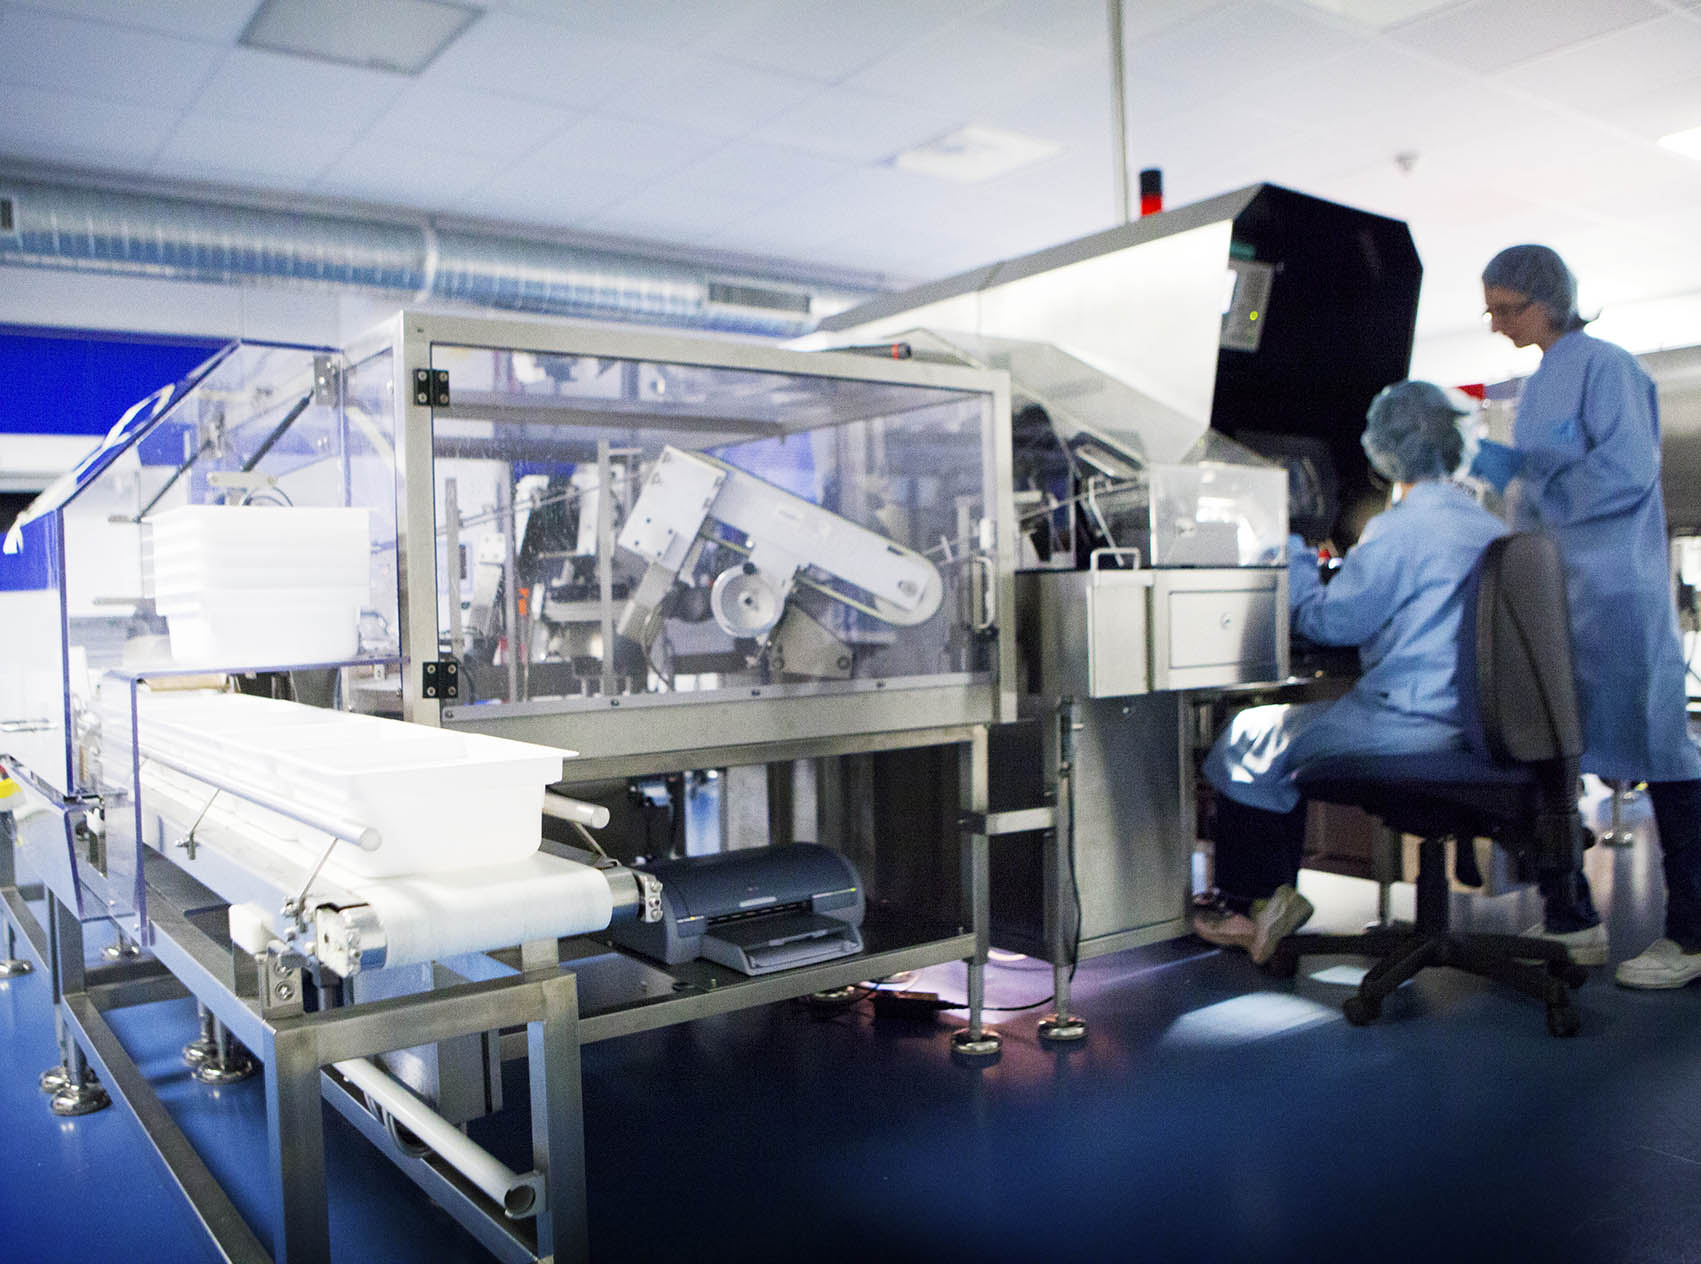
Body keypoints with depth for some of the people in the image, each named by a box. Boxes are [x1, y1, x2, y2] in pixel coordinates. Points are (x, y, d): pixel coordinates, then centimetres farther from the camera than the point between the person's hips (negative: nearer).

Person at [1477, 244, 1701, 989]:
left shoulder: (1604, 366, -8)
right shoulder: (1541, 383, 17)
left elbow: (1627, 473, -16)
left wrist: (1520, 476, -13)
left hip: (1614, 588, -9)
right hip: (1551, 589, 9)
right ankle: (1567, 919, 18)